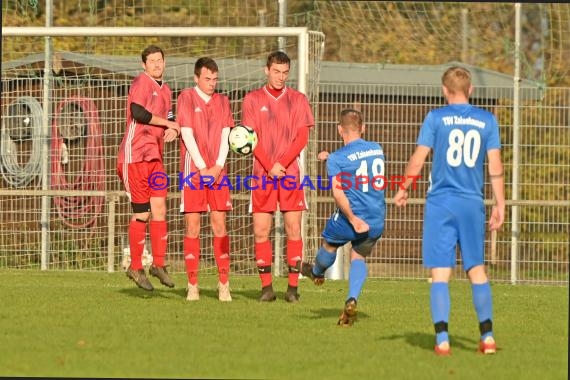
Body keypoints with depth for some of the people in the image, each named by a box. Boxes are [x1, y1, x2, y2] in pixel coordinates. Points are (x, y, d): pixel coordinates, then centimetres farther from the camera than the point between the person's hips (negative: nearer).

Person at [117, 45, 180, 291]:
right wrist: (168, 123, -13)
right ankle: (135, 268, 4)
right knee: (141, 214, -5)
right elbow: (137, 111, -22)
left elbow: (169, 117, 24)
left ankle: (158, 264, 9)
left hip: (155, 156, 7)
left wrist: (174, 129, 0)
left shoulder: (165, 90, 18)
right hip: (135, 156, -7)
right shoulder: (141, 83, -8)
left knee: (159, 209, 1)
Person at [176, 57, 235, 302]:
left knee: (219, 225, 0)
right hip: (193, 169, -3)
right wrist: (203, 168, -10)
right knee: (192, 227, -4)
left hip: (217, 171, 3)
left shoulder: (222, 101, 13)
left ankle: (224, 284, 2)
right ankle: (193, 285, -1)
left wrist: (217, 167, -6)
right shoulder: (186, 98, 1)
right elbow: (187, 134, -5)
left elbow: (225, 136, 8)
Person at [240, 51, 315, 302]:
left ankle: (293, 286, 0)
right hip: (262, 174, 0)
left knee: (293, 229, -3)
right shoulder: (252, 100, 7)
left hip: (291, 173, 0)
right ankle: (266, 286, 3)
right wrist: (269, 168, -12)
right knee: (260, 230, -3)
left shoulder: (298, 100, 8)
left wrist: (282, 164, -12)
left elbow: (302, 137, 1)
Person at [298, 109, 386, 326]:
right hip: (376, 222, 4)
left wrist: (353, 219, -22)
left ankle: (317, 272, 55)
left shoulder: (337, 159, -10)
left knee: (329, 245, 26)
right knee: (358, 258, 20)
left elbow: (338, 192, -21)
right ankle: (352, 299, -2)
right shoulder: (377, 150, 6)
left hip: (349, 219, -4)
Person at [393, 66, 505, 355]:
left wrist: (403, 189, 12)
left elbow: (418, 159, -2)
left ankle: (442, 340, -9)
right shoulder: (487, 120, 4)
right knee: (477, 270, 11)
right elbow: (495, 166, 3)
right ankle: (487, 337, 8)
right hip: (472, 204, 2)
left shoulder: (436, 118, -2)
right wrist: (500, 204, 9)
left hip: (441, 203, -2)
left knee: (440, 273, -1)